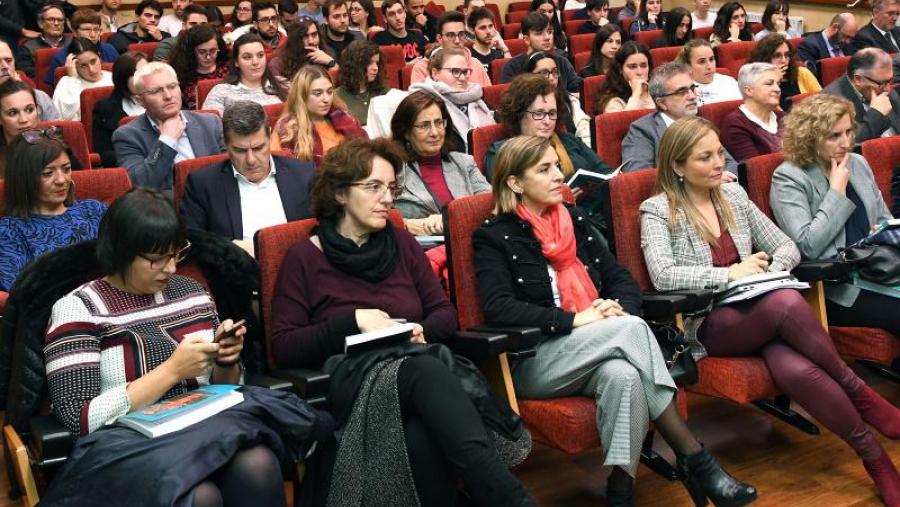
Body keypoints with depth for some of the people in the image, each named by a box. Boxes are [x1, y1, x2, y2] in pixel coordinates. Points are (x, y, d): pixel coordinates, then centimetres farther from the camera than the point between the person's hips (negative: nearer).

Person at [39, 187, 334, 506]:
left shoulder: (192, 293, 11)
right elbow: (80, 420, -13)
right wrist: (171, 370, -16)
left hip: (205, 431, 4)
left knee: (259, 466, -30)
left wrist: (227, 361, -2)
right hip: (129, 448, -4)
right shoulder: (77, 309, -3)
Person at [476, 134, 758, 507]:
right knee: (632, 328, -29)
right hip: (533, 362, -4)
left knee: (623, 375, -34)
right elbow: (498, 308, -15)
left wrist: (619, 309, -10)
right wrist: (575, 320, -23)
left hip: (600, 351, 4)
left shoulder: (576, 220, 16)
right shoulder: (493, 237, -1)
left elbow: (622, 279, 14)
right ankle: (694, 459, -24)